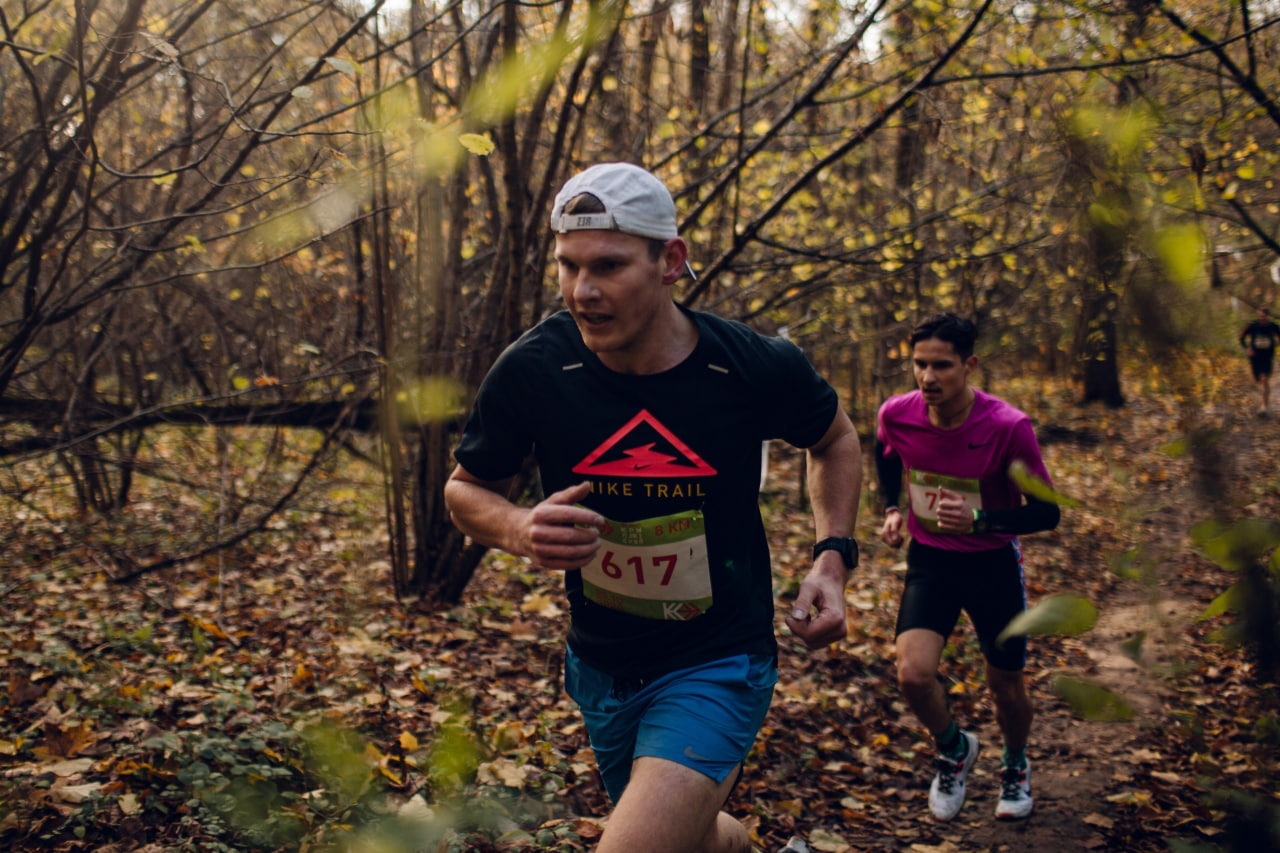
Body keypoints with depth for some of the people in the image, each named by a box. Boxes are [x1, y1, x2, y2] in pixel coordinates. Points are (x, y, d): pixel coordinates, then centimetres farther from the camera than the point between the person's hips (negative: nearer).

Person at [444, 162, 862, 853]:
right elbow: (464, 489, 0)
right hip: (601, 667, 3)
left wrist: (832, 557, -7)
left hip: (718, 661, -3)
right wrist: (519, 529, -22)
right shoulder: (532, 369, -16)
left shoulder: (758, 369, -17)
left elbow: (834, 440, 6)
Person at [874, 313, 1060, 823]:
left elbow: (1047, 513, -18)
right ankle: (954, 748, 17)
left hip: (993, 563, -2)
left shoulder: (1008, 427, -25)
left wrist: (979, 519, -34)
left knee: (1006, 687, 11)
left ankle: (1015, 765, 45)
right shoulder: (897, 414, -14)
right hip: (929, 559, 2)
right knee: (913, 674, -16)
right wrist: (892, 509, -1)